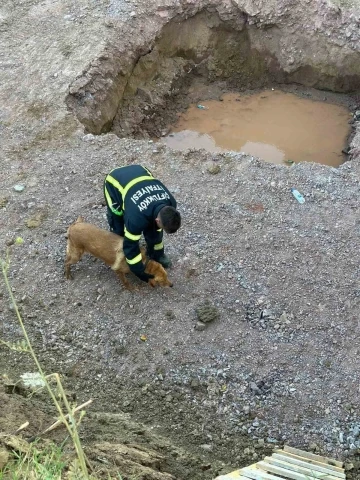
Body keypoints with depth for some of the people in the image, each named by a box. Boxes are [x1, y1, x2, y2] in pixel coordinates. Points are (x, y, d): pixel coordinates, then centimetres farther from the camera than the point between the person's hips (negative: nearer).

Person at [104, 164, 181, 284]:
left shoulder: (170, 204, -23)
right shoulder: (137, 217, -41)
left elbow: (156, 226, -2)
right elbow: (130, 244, -27)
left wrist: (156, 251, 9)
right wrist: (140, 272, -18)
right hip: (114, 182, -5)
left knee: (152, 227, 3)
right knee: (119, 227, -4)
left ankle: (156, 255, 26)